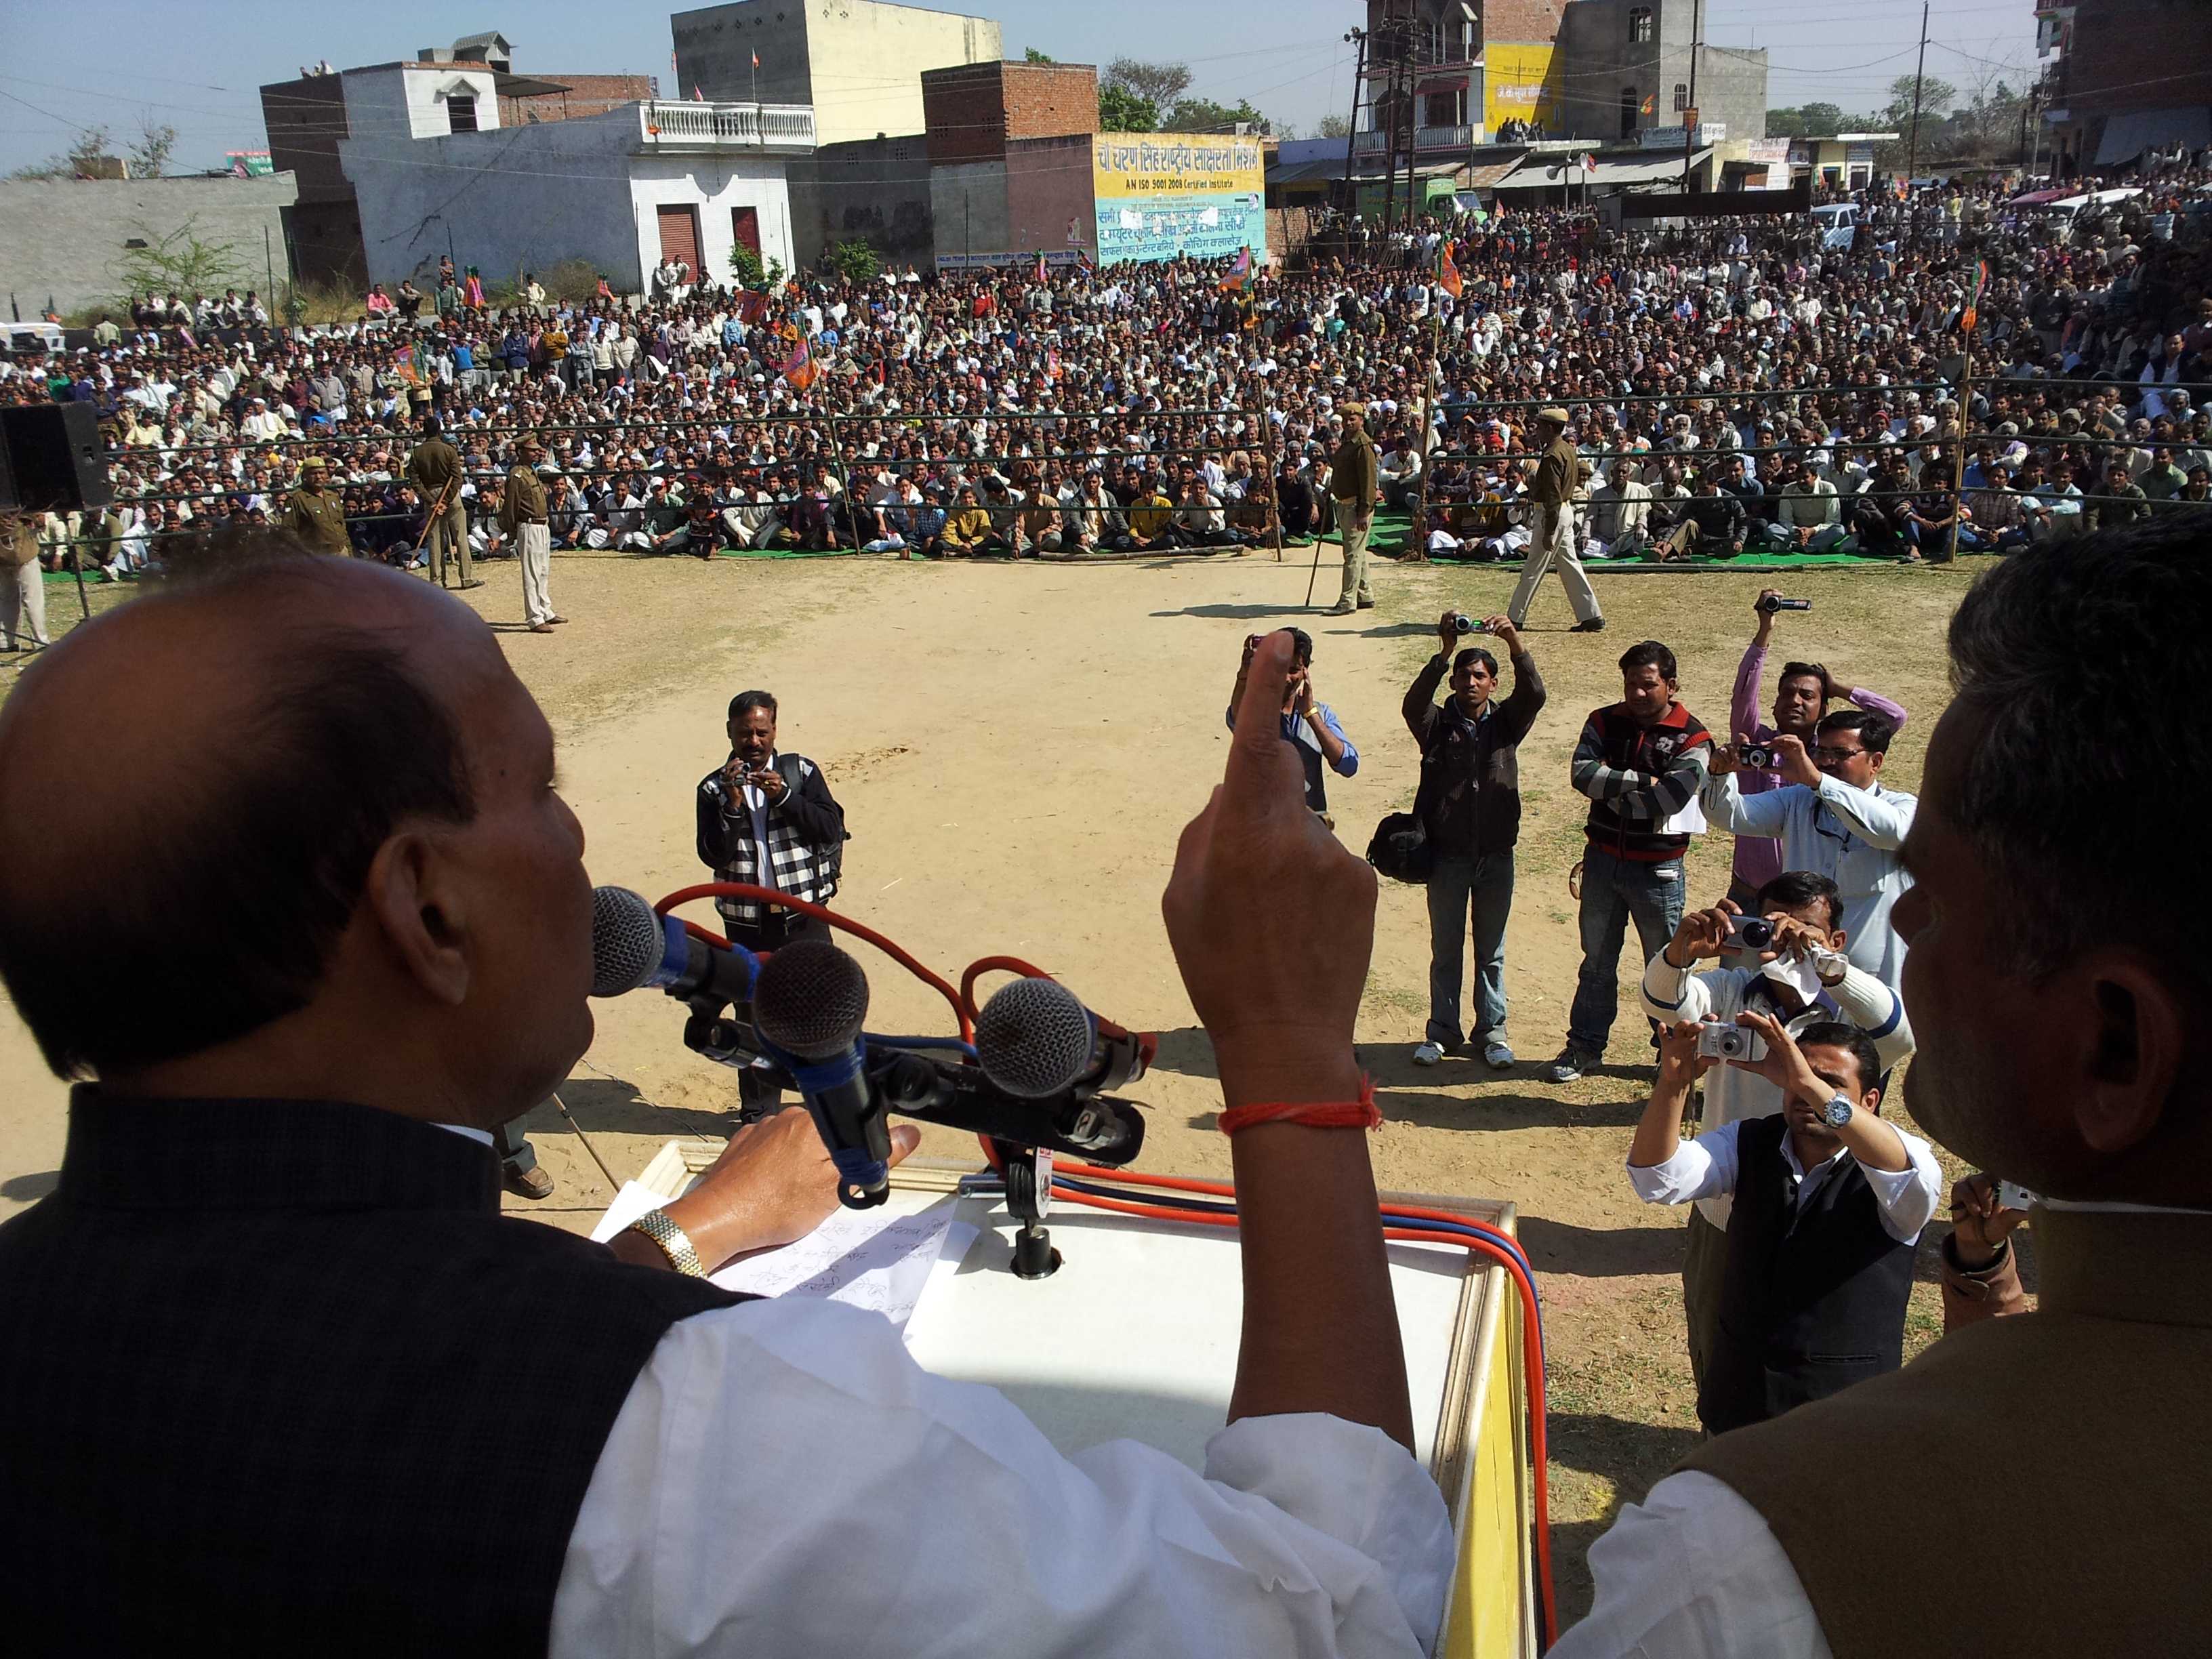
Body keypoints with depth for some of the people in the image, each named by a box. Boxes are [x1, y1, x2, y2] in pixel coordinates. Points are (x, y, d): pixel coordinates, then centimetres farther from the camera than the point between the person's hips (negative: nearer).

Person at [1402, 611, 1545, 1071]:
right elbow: (1414, 704, -24)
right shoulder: (1437, 724, -3)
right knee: (1445, 951, 11)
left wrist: (1514, 642, -32)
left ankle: (1492, 1031, 24)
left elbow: (1534, 694, -17)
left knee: (1491, 951, 12)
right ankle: (1442, 1030, 23)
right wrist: (1445, 651, -35)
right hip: (1447, 856, -1)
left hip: (1496, 856, 1)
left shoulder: (1506, 722, 2)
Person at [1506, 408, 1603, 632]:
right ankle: (1591, 616, 10)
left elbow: (1553, 496, -22)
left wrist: (1549, 531, -22)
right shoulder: (1569, 449, 12)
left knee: (1534, 569, -3)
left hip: (1553, 514, -10)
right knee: (1569, 565, 11)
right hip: (1567, 511, 10)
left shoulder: (1553, 455, -18)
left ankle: (1515, 618, 3)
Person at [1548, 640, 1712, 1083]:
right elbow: (1582, 773, -16)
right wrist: (1641, 781, -21)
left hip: (1657, 868, -3)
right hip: (1602, 860, 4)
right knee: (1597, 961, 15)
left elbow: (1670, 798, -24)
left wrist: (1613, 791, -15)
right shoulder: (1604, 722, 1)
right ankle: (1585, 1045, 27)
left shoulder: (1691, 737, -10)